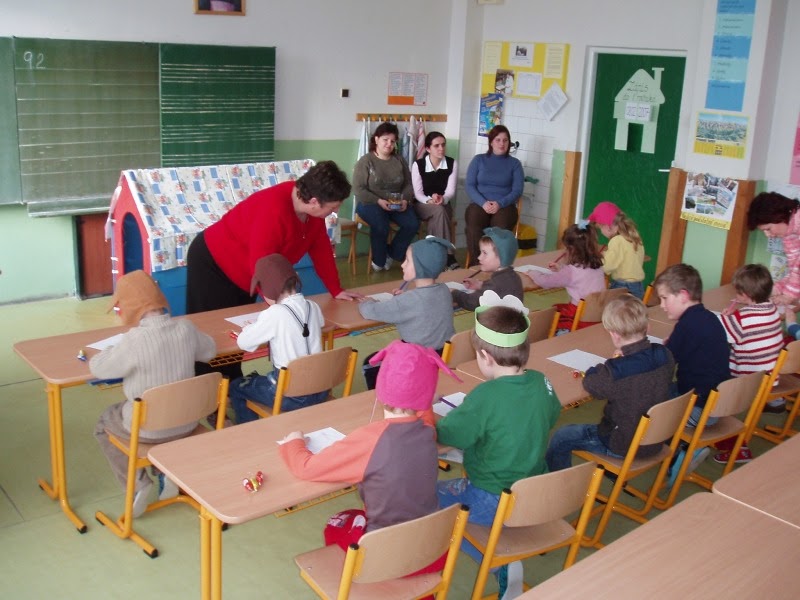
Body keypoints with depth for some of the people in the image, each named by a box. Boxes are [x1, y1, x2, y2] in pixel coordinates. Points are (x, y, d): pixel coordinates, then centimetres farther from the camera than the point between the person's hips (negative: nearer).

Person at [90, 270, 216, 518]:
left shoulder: (135, 339, -27)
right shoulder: (185, 327, -11)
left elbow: (97, 368, -13)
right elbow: (209, 350, 8)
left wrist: (115, 350, 5)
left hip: (148, 428, -5)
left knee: (103, 424, 26)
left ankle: (137, 483, 15)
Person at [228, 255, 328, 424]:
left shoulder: (275, 314, -20)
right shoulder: (313, 307, 0)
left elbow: (243, 342, -12)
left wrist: (250, 327, 7)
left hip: (291, 396, -7)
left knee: (235, 388, 18)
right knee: (255, 379, 33)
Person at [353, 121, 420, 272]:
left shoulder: (399, 160, 10)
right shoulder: (365, 161, -5)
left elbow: (409, 184, 11)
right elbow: (358, 189, -11)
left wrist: (405, 200, -10)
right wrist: (379, 201, -22)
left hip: (396, 203, 5)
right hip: (370, 202, -4)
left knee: (413, 224, -22)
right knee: (380, 226, -35)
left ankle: (392, 253, 2)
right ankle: (378, 260, -7)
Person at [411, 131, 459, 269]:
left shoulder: (452, 163, -3)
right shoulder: (418, 165, -7)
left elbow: (451, 191, -8)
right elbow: (417, 193, -8)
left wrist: (442, 199, -30)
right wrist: (429, 200, -29)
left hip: (444, 205, 2)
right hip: (422, 205, -2)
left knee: (440, 211, -35)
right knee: (439, 211, -35)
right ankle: (448, 257, -38)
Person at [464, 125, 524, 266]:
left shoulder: (515, 163, 13)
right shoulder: (479, 160, 14)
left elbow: (517, 190, 3)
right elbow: (470, 186, 5)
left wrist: (500, 204, -15)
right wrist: (483, 203, -13)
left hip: (504, 205, 0)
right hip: (480, 204, 0)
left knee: (501, 227, -37)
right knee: (473, 226, -35)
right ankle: (474, 264, -32)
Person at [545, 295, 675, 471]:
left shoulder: (616, 371, -33)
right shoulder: (664, 355, -14)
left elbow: (591, 384, -11)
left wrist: (604, 366, 5)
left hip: (624, 446, -7)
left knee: (561, 438, 10)